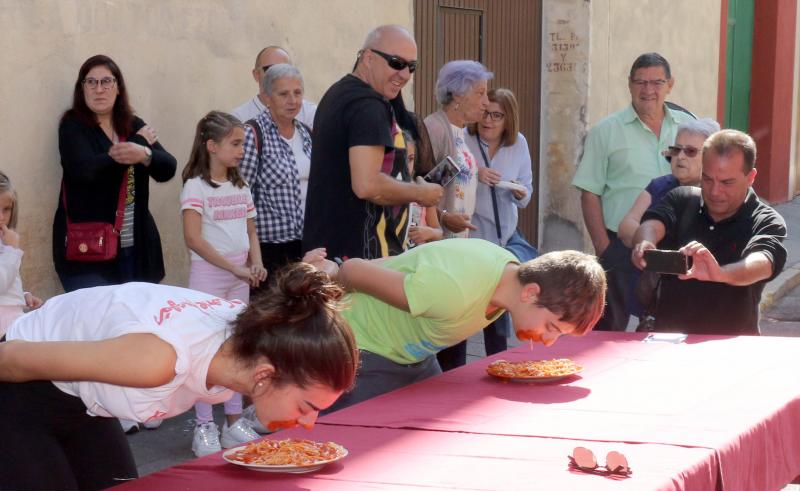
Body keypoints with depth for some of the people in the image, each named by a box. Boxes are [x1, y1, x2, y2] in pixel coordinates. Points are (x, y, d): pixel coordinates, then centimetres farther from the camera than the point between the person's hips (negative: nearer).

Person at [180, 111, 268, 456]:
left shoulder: (240, 187, 11)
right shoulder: (196, 187, -9)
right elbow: (193, 239, -17)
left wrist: (255, 264, -3)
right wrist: (233, 267, -18)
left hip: (239, 276, 6)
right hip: (208, 275, -6)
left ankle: (234, 421, 19)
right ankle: (204, 427, 4)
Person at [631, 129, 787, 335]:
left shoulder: (768, 223, -3)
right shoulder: (681, 200, 7)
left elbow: (761, 263, -22)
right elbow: (652, 225, -11)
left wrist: (720, 274, -44)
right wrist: (645, 243, -36)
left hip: (732, 343, -2)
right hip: (668, 337, 2)